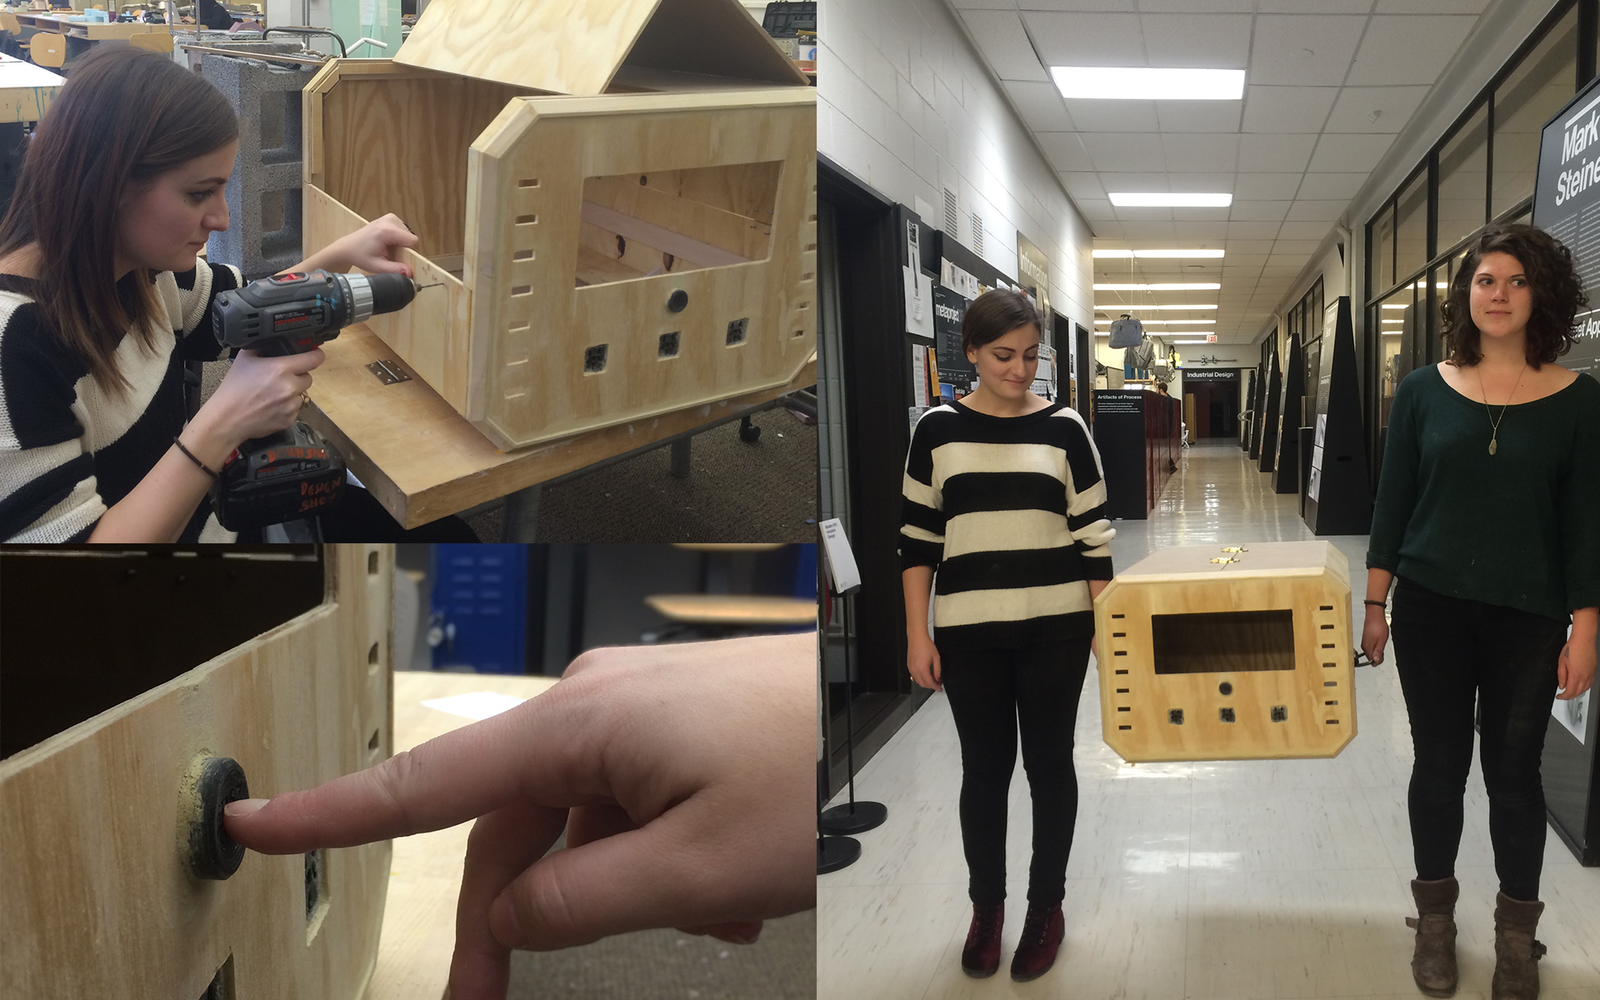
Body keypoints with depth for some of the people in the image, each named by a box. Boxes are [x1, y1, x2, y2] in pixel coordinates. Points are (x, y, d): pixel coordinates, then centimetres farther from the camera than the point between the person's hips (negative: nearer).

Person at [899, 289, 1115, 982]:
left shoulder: (1063, 427, -1)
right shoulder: (938, 430, -1)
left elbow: (1093, 536, 2)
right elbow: (918, 539, 3)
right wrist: (918, 634, -2)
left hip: (1055, 629, 0)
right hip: (968, 632, 0)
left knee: (1049, 762, 10)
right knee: (984, 768, 10)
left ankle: (1047, 906, 26)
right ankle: (985, 905, 28)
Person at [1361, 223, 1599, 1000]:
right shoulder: (1424, 391, -2)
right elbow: (1392, 503, 2)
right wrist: (1373, 605, 1)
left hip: (1527, 618, -1)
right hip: (1431, 610, 1)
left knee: (1514, 772, 9)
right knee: (1439, 765, 10)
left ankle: (1516, 933, 26)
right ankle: (1435, 919, 27)